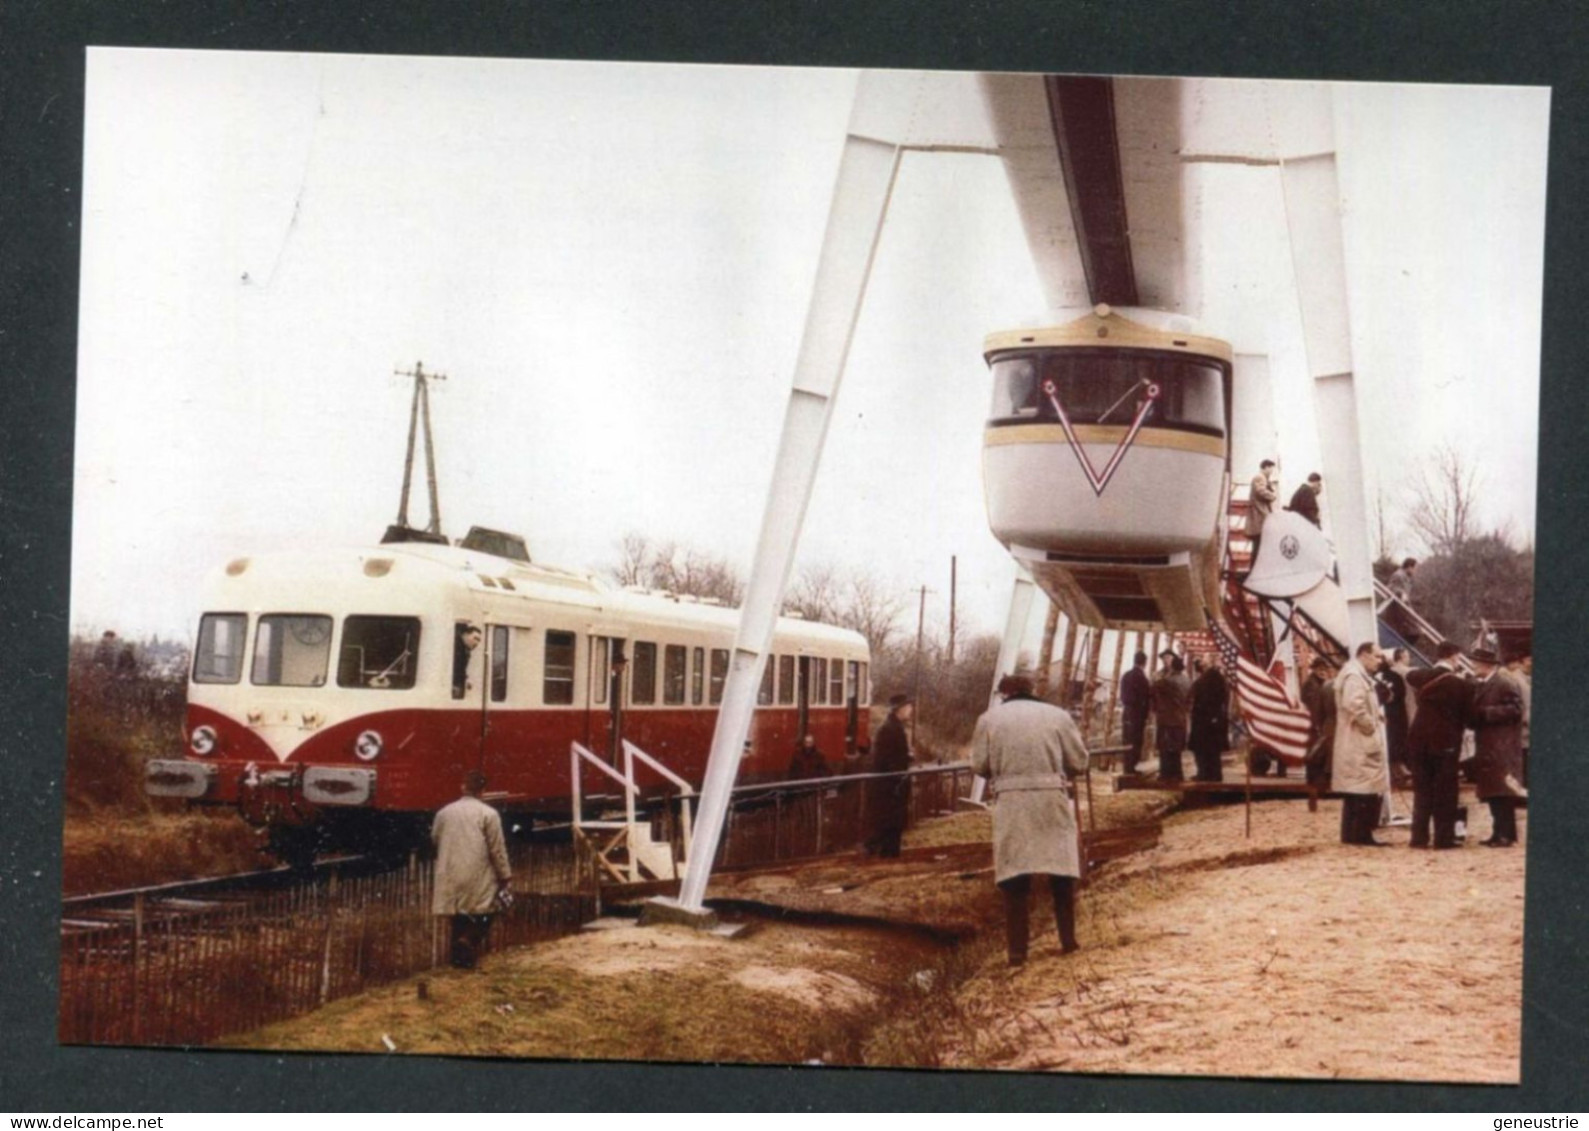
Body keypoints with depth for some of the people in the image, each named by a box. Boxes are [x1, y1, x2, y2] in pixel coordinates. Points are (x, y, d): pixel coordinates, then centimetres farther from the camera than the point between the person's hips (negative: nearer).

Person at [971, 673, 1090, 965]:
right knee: (1061, 872, 14)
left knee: (1015, 879, 5)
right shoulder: (1058, 715, 5)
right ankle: (1068, 940, 19)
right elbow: (1079, 762, 6)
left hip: (1010, 802, 0)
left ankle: (1017, 949, 5)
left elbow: (979, 765, 5)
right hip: (1052, 799, 0)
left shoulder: (989, 718, 5)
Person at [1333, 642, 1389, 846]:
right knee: (1363, 789, -10)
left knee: (1358, 789, 12)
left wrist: (1376, 718, 12)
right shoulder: (1354, 675, -15)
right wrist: (1370, 726, -19)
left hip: (1361, 743, 11)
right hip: (1359, 743, -11)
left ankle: (1353, 833, 15)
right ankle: (1358, 833, -8)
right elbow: (1354, 705, -29)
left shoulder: (1360, 675, 20)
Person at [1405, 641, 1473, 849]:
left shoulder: (1421, 678, 0)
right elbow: (1467, 715, -3)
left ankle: (1419, 837, 9)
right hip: (1447, 742, -3)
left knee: (1422, 791, 10)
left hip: (1419, 739, 3)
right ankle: (1444, 837, 2)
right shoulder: (1461, 684, -9)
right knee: (1445, 792, 3)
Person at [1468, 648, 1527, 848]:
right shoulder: (1480, 685, 18)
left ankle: (1506, 835, -11)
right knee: (1491, 792, 9)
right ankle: (1500, 833, 14)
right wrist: (1472, 716, 3)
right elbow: (1475, 710, 25)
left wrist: (1486, 713, -19)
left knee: (1501, 791, -11)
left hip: (1502, 747, -9)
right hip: (1487, 747, 9)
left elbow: (1514, 709, -17)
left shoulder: (1506, 683, -8)